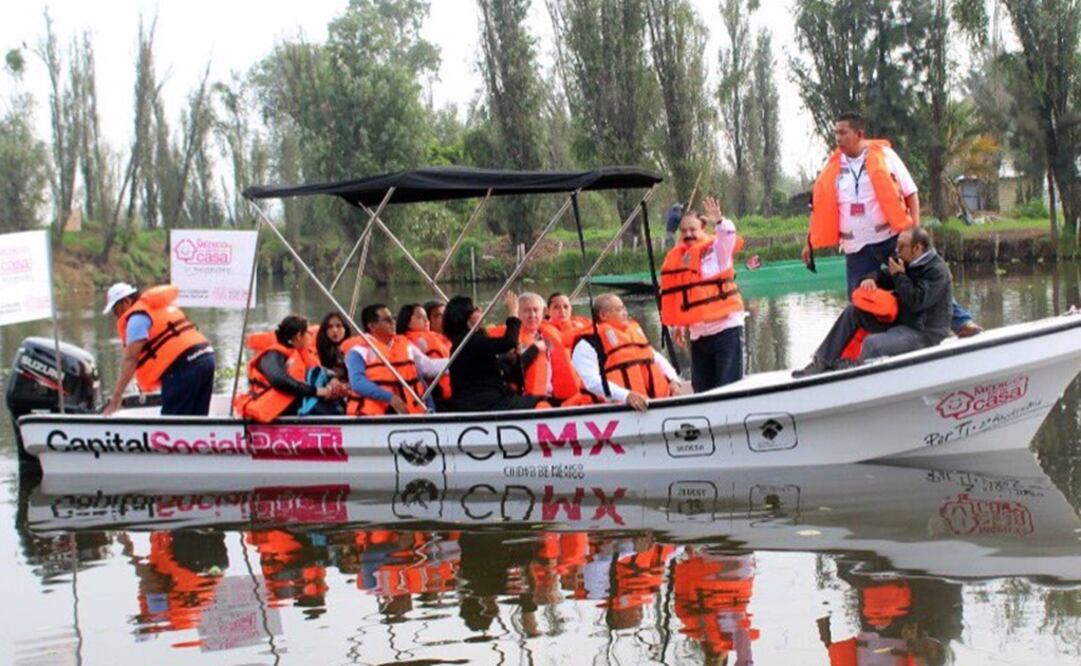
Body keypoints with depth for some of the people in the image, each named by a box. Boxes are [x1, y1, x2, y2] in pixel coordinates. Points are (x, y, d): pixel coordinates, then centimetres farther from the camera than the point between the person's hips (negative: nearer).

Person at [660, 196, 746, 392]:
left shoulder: (716, 248, -2)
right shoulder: (676, 258, 11)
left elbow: (728, 236, -25)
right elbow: (674, 298, 19)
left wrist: (719, 222, -45)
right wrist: (679, 326, 20)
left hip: (726, 328, -6)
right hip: (698, 333, 6)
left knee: (729, 386, -9)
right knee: (701, 388, 8)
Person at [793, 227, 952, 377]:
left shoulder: (937, 271, -18)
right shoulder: (908, 262, 10)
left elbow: (916, 302, -27)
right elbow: (884, 276, 16)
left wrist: (899, 276, -18)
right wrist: (872, 279, -9)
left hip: (924, 333, -9)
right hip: (900, 321, 9)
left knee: (872, 343, -33)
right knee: (853, 310, 3)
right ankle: (822, 363, -1)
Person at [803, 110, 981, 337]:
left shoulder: (883, 155, -2)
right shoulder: (832, 166, 7)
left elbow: (910, 192, -1)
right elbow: (820, 206, 14)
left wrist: (915, 228, -11)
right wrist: (811, 242, 11)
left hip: (891, 237, -3)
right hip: (856, 246, 3)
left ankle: (961, 321, 5)